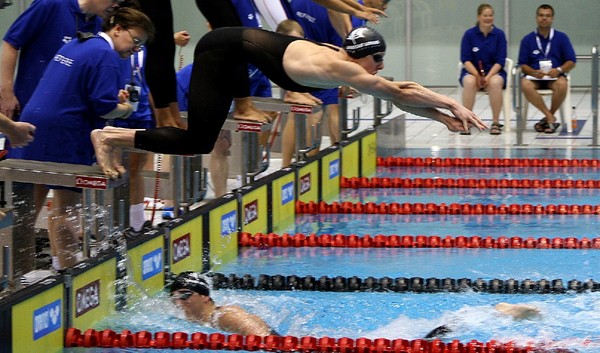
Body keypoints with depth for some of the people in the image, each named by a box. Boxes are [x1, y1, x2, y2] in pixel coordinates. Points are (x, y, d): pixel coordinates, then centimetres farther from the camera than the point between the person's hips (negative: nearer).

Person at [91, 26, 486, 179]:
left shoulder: (343, 61, 3)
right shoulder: (336, 68, -23)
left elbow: (397, 94, 8)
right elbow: (397, 92, -23)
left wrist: (443, 116, 2)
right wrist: (452, 105, -17)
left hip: (231, 50, 10)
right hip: (225, 50, -10)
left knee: (202, 138, 13)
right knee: (198, 142, -14)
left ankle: (116, 137, 17)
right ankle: (112, 137, -5)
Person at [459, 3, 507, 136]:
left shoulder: (499, 34, 0)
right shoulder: (469, 34, -1)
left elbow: (500, 61, -4)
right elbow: (465, 59, -4)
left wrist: (488, 77, -19)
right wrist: (477, 75, -18)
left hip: (494, 71, 0)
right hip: (472, 71, 0)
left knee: (495, 83, -35)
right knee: (469, 82, -35)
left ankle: (495, 122, -26)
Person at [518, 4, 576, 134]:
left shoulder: (561, 37, 8)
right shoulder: (527, 40, 9)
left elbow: (571, 62, 5)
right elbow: (523, 65, 6)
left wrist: (559, 70, -15)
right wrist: (534, 72, -16)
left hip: (555, 76, 0)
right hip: (534, 76, 1)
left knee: (562, 84, -35)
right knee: (525, 85, -34)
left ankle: (548, 118, -14)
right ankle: (550, 118, -26)